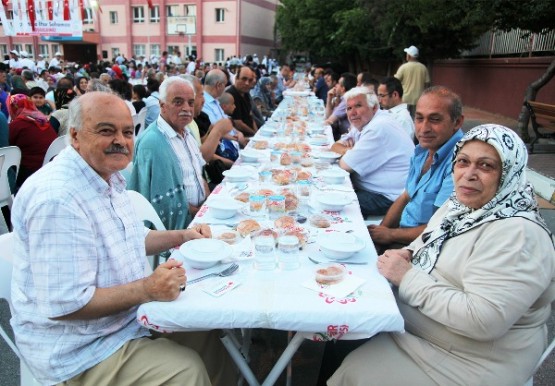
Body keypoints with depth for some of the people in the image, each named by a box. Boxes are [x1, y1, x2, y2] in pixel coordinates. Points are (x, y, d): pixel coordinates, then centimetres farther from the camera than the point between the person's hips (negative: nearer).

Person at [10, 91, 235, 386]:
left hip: (127, 312, 9)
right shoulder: (57, 198, -28)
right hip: (81, 350, -9)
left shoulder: (108, 177, 4)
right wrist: (147, 290, -27)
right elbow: (65, 304, -28)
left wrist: (181, 236, 7)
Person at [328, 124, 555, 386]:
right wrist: (408, 254, -6)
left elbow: (482, 321, -32)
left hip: (467, 362, -7)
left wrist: (409, 278, -25)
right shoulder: (461, 204, 1)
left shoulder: (518, 234, -25)